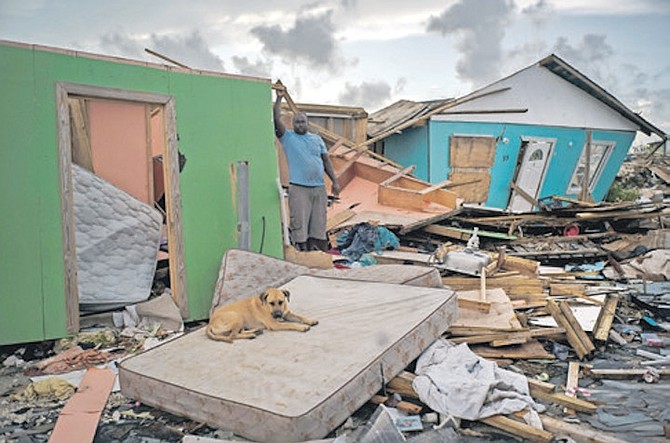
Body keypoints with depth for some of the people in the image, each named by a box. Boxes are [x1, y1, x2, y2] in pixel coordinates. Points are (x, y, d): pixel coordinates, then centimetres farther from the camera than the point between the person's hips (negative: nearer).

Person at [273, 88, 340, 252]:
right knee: (299, 223, -6)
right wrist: (279, 99, -11)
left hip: (319, 187, 4)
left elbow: (326, 160, 15)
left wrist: (335, 181, 7)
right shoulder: (288, 137, 6)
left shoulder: (317, 139, 17)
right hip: (299, 188, -4)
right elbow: (277, 120, -8)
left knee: (319, 224, 7)